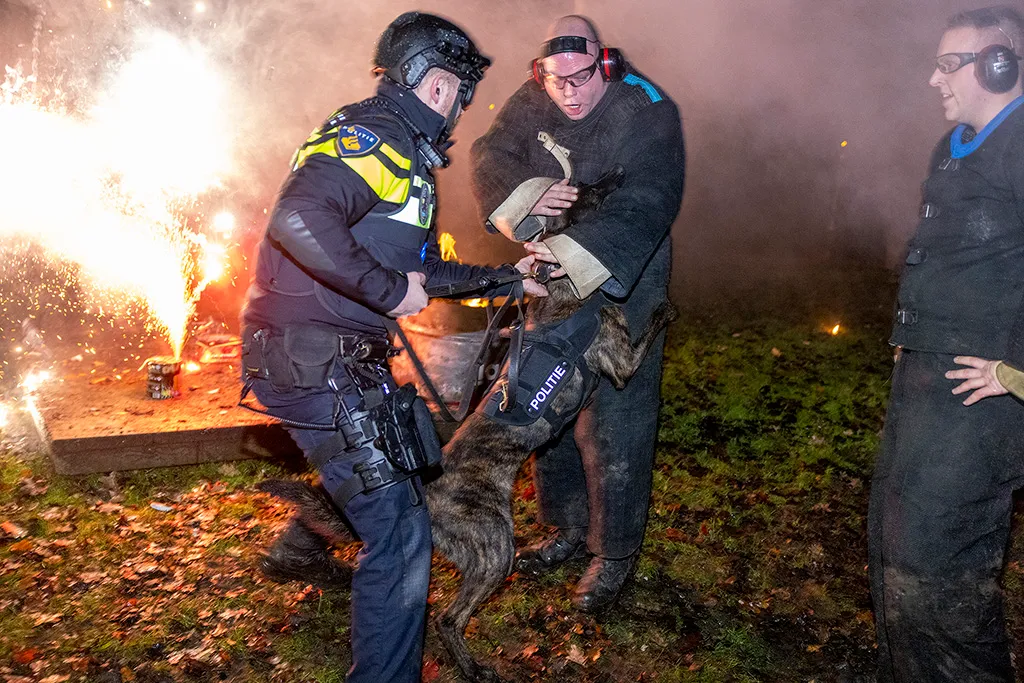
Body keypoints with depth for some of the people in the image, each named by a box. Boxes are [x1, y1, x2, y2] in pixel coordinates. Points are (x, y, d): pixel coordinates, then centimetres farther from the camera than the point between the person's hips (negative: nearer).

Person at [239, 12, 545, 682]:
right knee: (400, 532, -9)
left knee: (385, 453, 33)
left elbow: (424, 269, 23)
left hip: (344, 359, 11)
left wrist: (506, 275, 22)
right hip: (313, 365, -11)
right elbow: (298, 218, -34)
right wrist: (390, 289, -26)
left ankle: (300, 550, 56)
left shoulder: (404, 152, 18)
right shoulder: (371, 132, -16)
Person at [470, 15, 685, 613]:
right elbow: (491, 156, -8)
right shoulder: (530, 104, 2)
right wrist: (525, 196, -29)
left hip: (620, 293, -6)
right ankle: (569, 527, 36)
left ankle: (615, 551, 18)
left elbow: (647, 203, -27)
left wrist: (580, 260, -39)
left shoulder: (647, 112, -15)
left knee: (613, 426, -2)